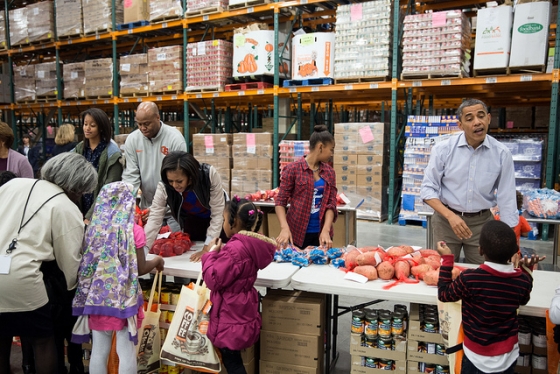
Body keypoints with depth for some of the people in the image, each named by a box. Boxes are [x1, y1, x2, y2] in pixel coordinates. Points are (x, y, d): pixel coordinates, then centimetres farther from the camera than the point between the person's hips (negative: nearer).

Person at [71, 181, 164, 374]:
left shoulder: (93, 228, -3)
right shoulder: (134, 230, -12)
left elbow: (86, 264, 6)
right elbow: (140, 269, -8)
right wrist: (157, 261, 10)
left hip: (97, 298, 4)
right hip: (123, 298, -3)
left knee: (99, 351, 15)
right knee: (126, 352, 8)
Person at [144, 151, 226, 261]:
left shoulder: (210, 174, -36)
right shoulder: (164, 187, -31)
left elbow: (217, 213, -30)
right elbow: (154, 219, -30)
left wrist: (207, 249, -30)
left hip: (219, 221, -1)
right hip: (192, 221, 2)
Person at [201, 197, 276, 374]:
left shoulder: (235, 249, -28)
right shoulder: (251, 246, 2)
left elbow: (213, 280, -23)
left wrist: (212, 254, -12)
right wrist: (220, 252, 1)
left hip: (231, 315, -9)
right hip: (241, 312, 9)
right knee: (232, 359, 23)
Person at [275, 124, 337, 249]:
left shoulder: (329, 172, 6)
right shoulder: (293, 169, -7)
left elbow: (331, 203, 1)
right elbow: (280, 201, -8)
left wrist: (326, 230, -14)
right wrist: (285, 228, -22)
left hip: (321, 233, 4)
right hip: (298, 233, -4)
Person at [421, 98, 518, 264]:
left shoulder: (501, 153, -7)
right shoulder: (443, 149, -11)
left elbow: (507, 198, -4)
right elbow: (428, 189, -8)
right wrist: (450, 216, -22)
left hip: (482, 222, 1)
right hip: (446, 220, -1)